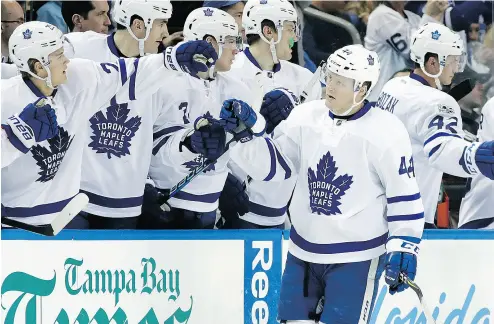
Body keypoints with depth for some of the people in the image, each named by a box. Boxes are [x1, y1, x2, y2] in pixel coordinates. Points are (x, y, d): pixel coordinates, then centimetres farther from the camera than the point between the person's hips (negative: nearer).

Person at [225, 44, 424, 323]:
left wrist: (403, 249, -13)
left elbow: (404, 194, -10)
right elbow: (272, 163, 6)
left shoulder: (386, 131, -14)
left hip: (356, 256, -5)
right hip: (303, 251, 5)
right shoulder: (306, 117, 0)